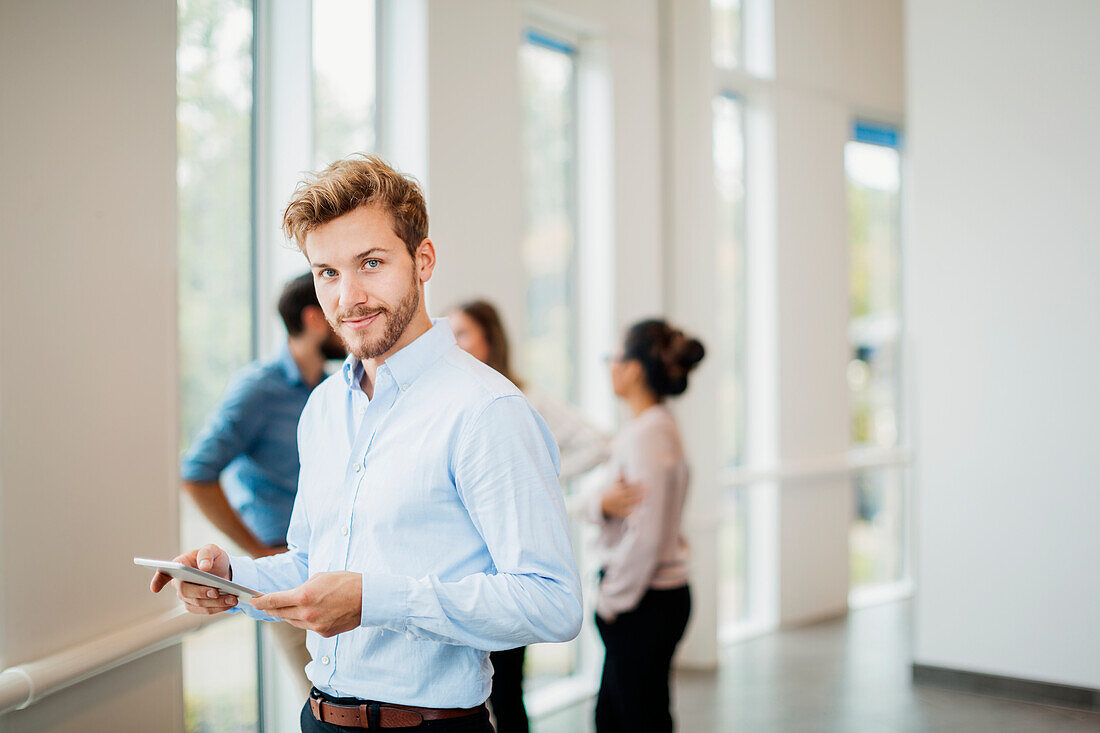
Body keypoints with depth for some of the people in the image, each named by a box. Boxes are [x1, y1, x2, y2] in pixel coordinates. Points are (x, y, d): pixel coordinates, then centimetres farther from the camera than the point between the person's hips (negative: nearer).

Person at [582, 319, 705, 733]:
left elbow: (646, 537, -24)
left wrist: (610, 600, -13)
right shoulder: (645, 427, 11)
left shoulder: (649, 435, -20)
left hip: (645, 603, -10)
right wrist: (602, 503, -14)